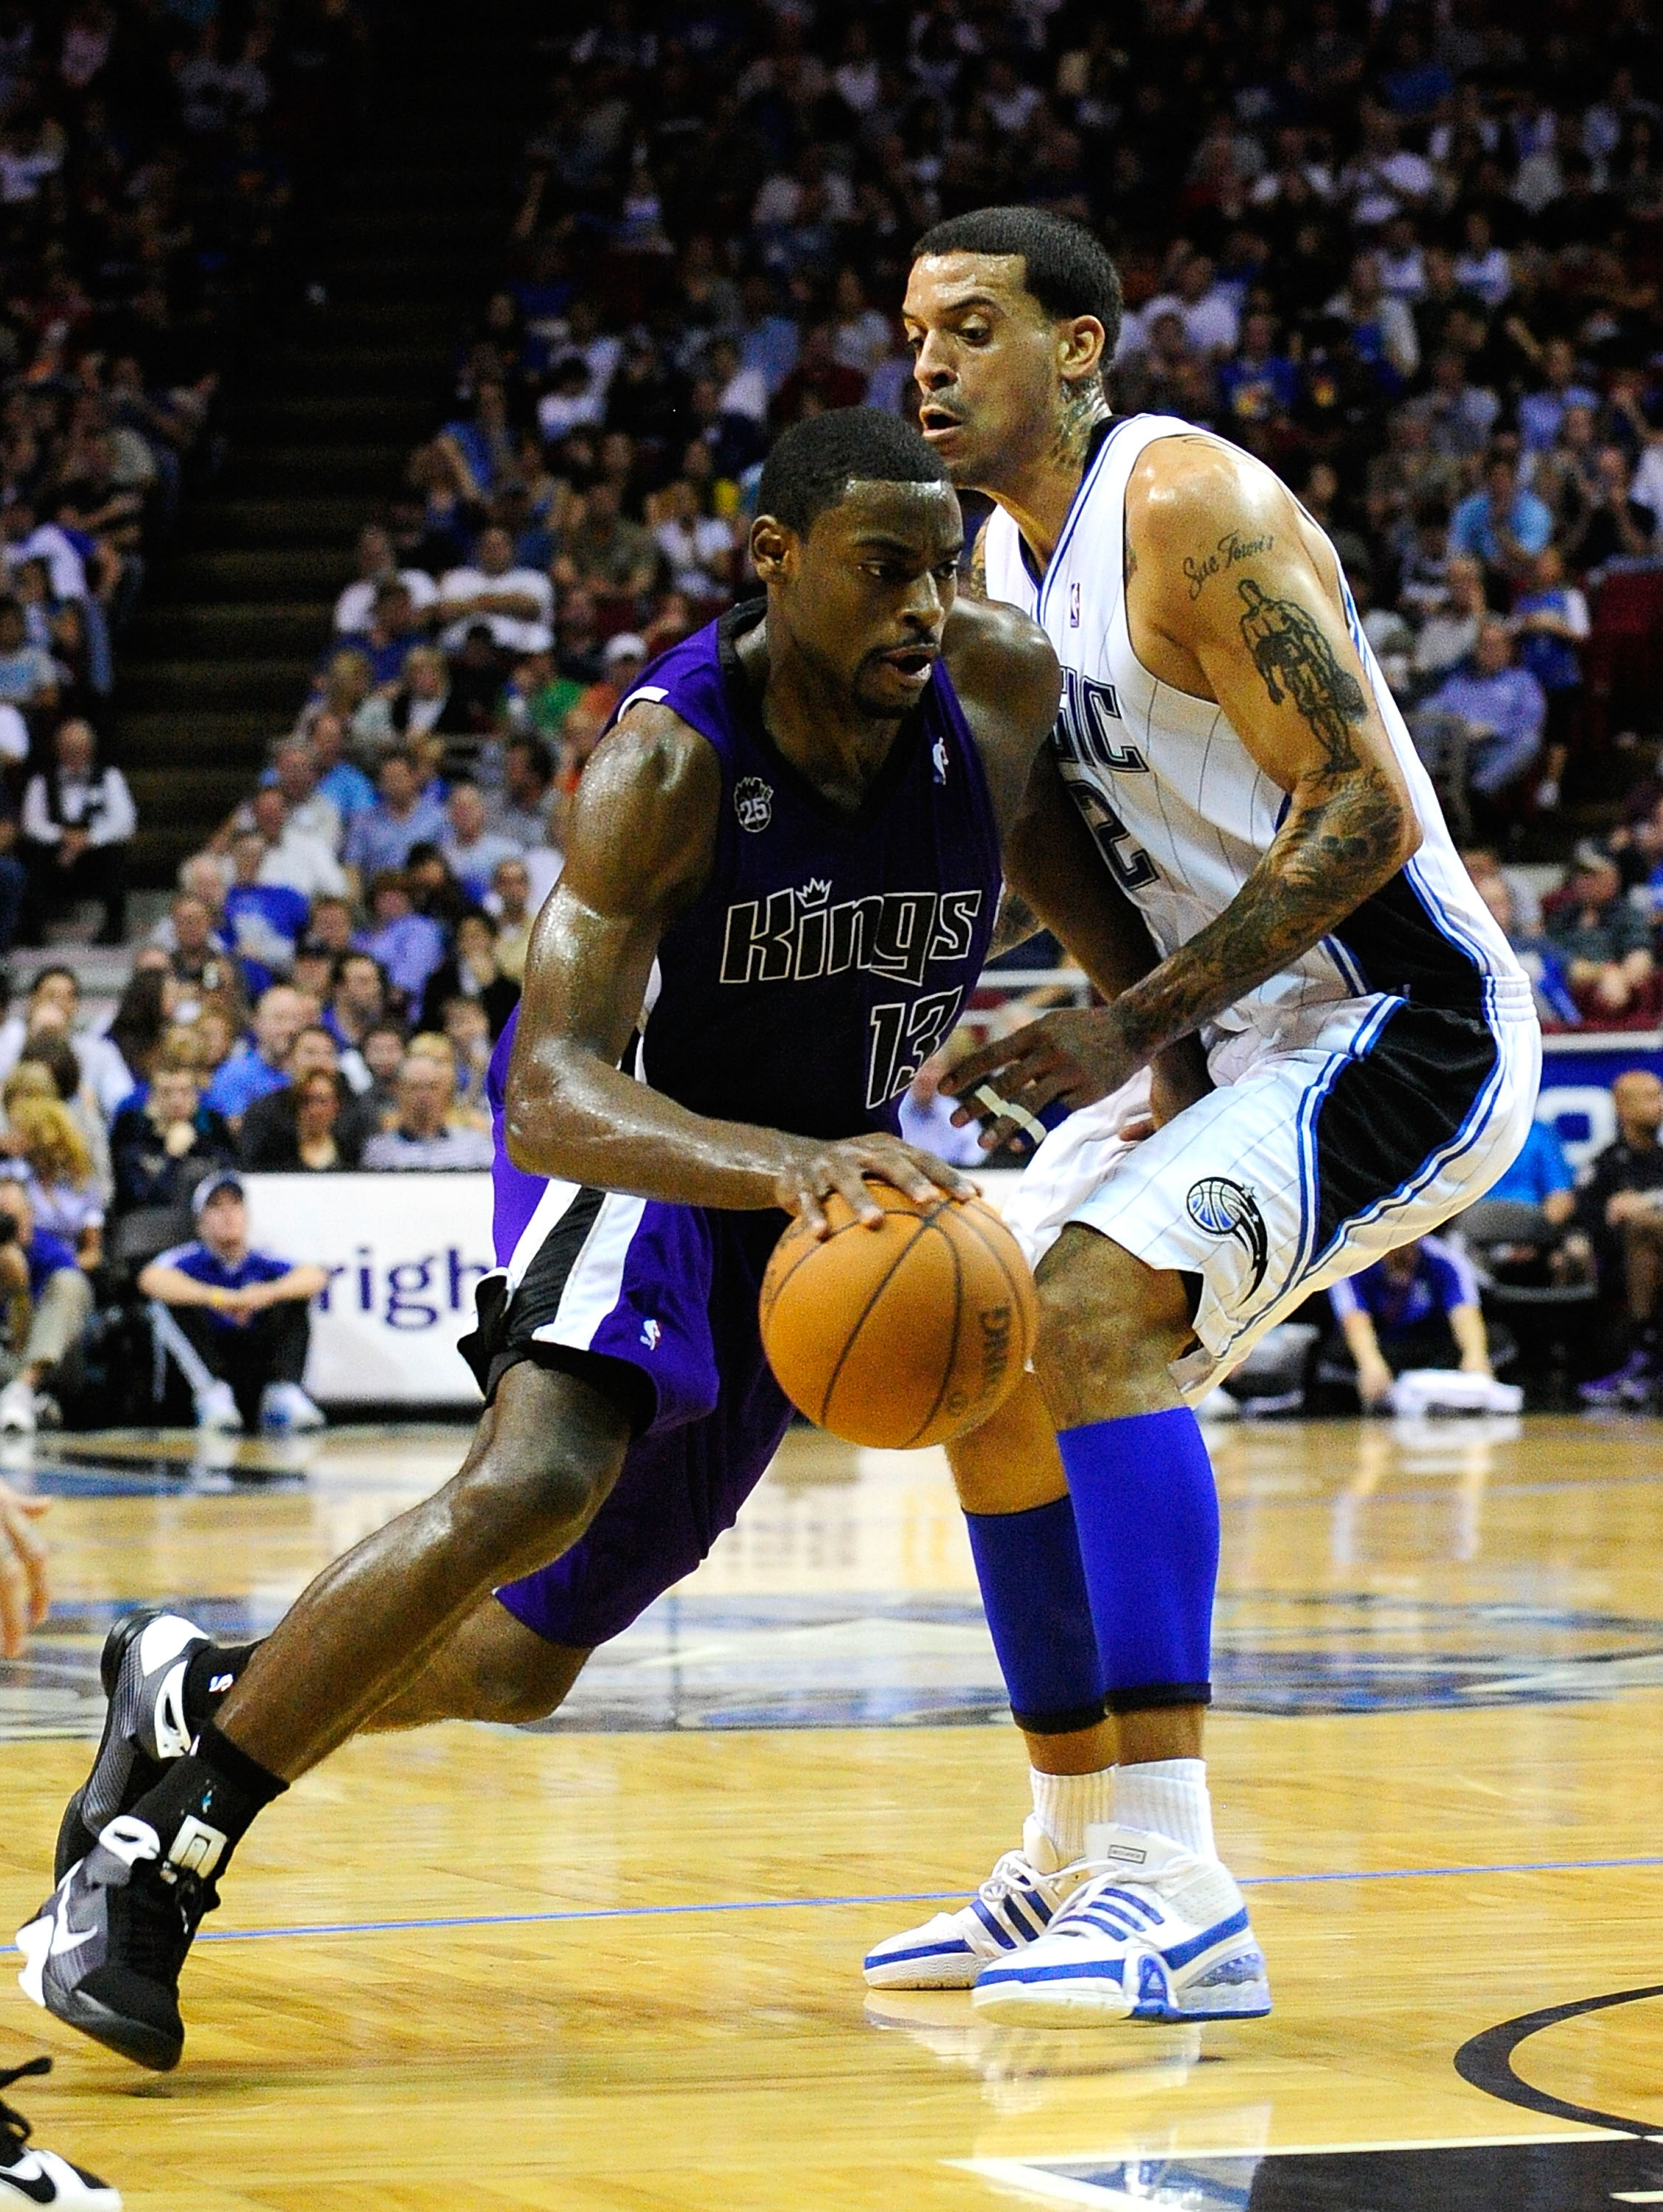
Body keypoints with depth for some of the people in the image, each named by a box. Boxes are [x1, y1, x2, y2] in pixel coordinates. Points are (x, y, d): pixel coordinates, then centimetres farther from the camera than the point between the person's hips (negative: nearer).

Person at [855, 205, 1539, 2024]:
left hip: (1405, 1028, -10)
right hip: (1229, 1035, 10)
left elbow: (1363, 813, -25)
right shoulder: (1002, 562, 9)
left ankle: (1182, 1898, -28)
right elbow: (1050, 838, 18)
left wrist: (1134, 1029, -26)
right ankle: (1077, 1860, 25)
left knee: (1091, 1308, -28)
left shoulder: (1189, 508, -19)